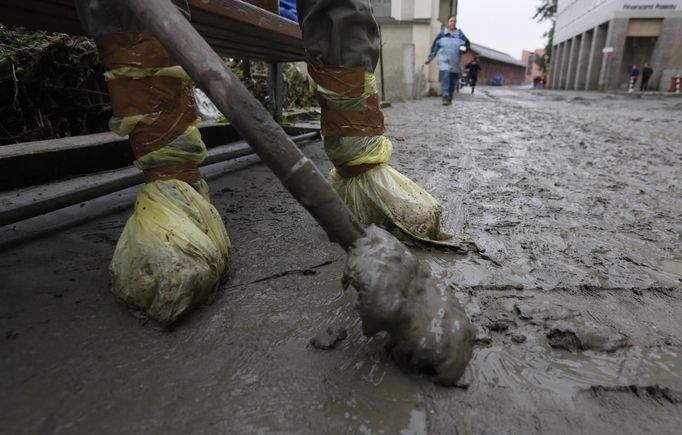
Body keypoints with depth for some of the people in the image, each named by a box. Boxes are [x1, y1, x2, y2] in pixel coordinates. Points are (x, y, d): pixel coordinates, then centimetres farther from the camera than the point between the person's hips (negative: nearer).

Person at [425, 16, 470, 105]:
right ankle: (445, 96, -25)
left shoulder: (460, 34, 7)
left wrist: (464, 48, -11)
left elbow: (467, 44, 12)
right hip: (444, 60, -2)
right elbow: (435, 46, 9)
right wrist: (430, 58, 8)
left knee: (452, 81, 7)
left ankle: (449, 98, 21)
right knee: (446, 76, -23)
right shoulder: (442, 34, 5)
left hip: (455, 62, 2)